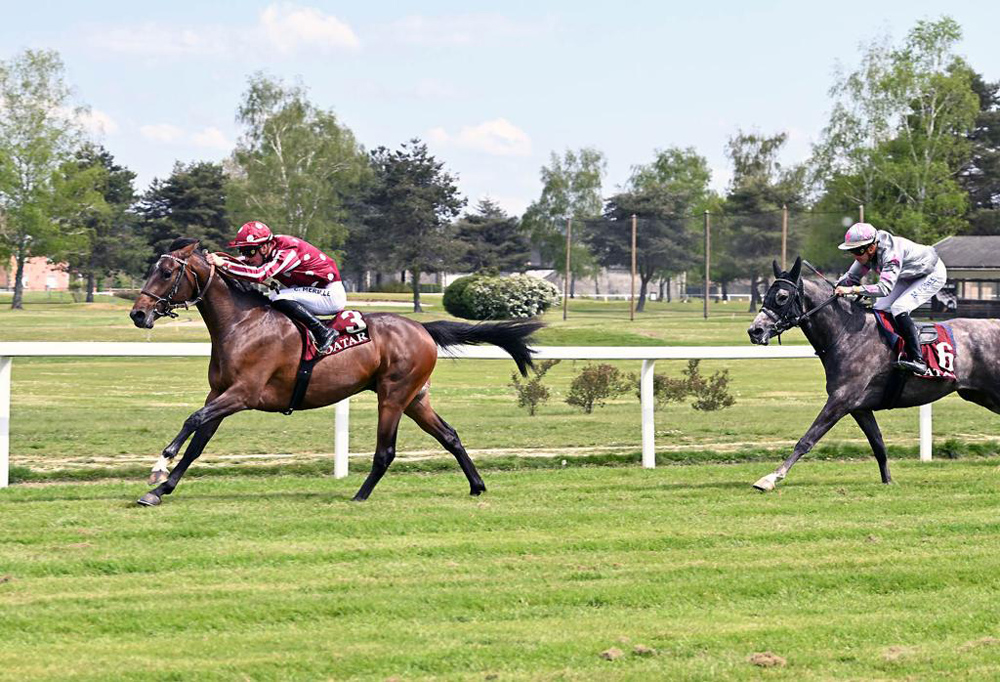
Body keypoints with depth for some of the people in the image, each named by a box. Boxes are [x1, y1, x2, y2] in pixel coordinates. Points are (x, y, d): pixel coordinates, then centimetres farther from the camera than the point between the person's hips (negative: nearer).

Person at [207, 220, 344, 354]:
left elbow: (260, 274, -39)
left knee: (281, 300, -24)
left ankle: (324, 333, -20)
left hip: (332, 294, -10)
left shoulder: (288, 251, -27)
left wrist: (223, 264, -41)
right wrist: (215, 259, -15)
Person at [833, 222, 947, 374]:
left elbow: (885, 287, -50)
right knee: (880, 309, 0)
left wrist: (853, 289, -55)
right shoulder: (867, 253, -13)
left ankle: (917, 360, -26)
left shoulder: (891, 254, -39)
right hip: (909, 276, 9)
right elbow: (852, 277, -1)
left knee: (898, 308, -26)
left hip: (933, 275, -9)